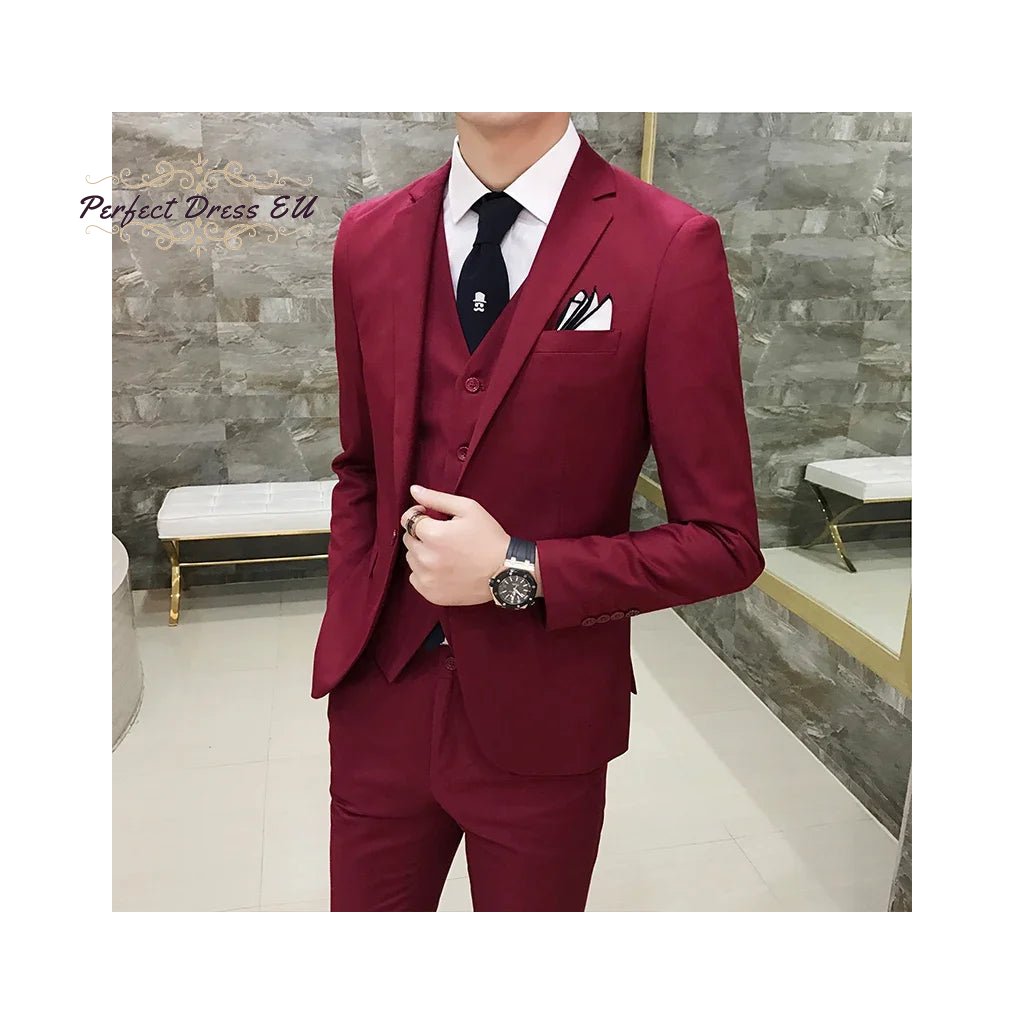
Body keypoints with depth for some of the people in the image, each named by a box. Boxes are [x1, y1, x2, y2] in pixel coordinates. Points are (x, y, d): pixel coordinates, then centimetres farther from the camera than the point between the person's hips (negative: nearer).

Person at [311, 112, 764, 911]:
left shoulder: (671, 247, -13)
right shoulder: (369, 238, 1)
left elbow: (723, 543, -10)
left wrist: (517, 573, -18)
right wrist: (347, 624, 1)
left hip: (540, 722, -3)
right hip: (378, 698, 4)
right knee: (365, 904, 23)